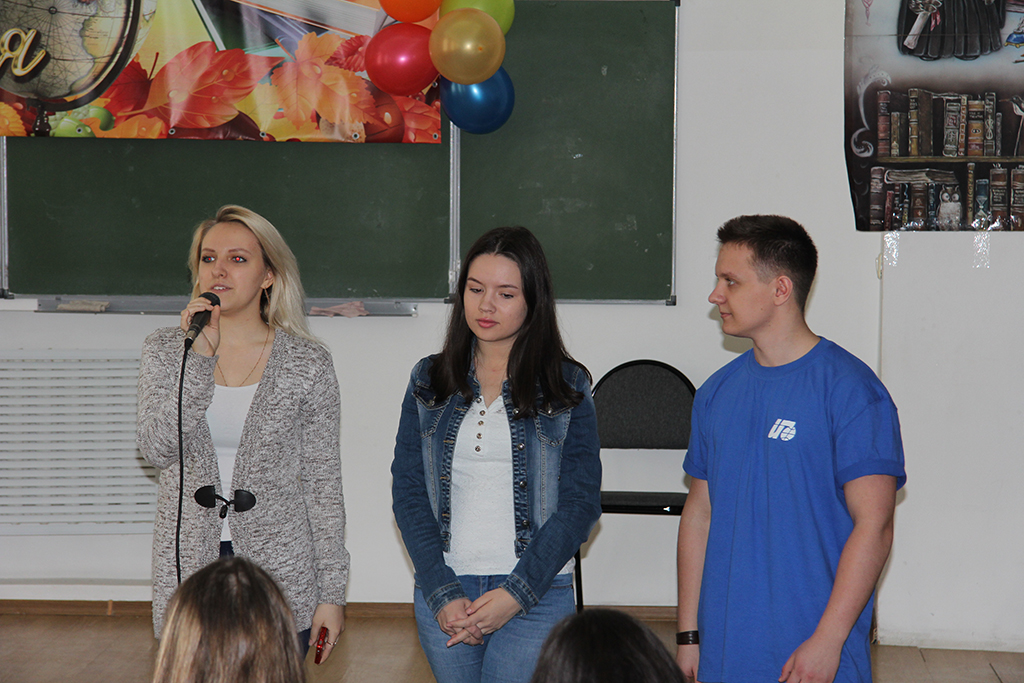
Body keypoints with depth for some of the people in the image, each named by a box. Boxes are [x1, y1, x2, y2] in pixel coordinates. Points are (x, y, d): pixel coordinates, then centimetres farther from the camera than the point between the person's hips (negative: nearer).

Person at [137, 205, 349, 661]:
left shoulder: (308, 362, -2)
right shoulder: (165, 350, 3)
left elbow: (323, 482, 0)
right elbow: (157, 449, -12)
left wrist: (332, 593, -2)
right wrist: (200, 357, -21)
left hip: (279, 574, -1)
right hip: (187, 573, 1)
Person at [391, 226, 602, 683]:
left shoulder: (567, 388, 1)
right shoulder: (429, 382, 7)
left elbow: (581, 503, -3)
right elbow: (408, 492, 3)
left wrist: (516, 593, -12)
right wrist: (442, 594, -8)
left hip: (536, 596, -2)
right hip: (443, 590, 2)